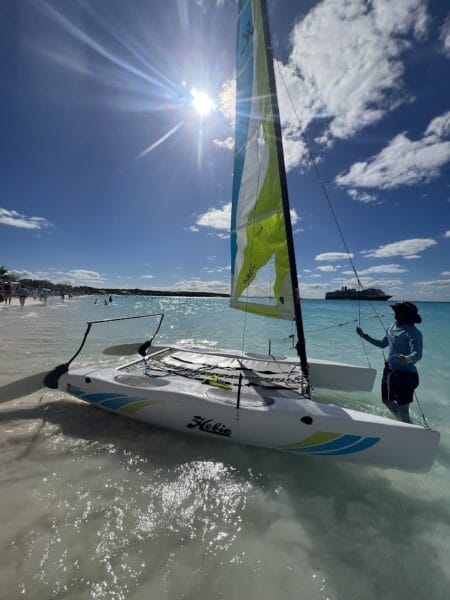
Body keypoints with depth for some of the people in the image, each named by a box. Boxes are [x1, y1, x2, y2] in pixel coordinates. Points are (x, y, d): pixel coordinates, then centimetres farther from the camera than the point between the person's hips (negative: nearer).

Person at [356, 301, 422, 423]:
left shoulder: (413, 332, -17)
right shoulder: (392, 328, 7)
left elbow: (417, 354, -29)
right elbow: (382, 344, 21)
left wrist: (407, 359, -50)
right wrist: (364, 336, 21)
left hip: (404, 374, -8)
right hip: (389, 371, 9)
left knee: (403, 412, -1)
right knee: (387, 401, 23)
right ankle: (403, 422, 46)